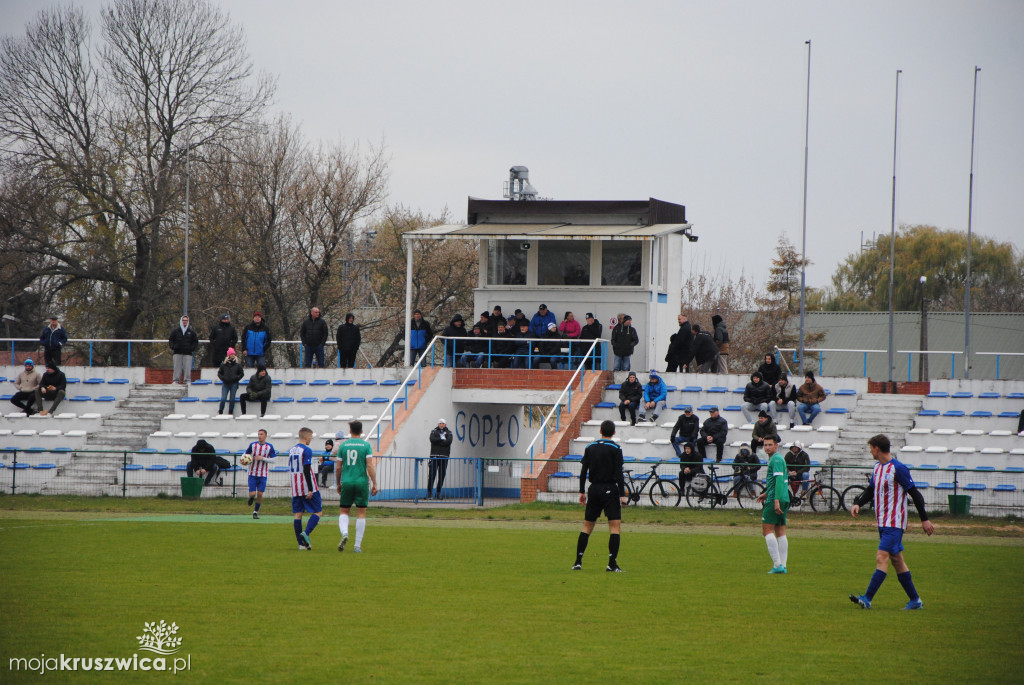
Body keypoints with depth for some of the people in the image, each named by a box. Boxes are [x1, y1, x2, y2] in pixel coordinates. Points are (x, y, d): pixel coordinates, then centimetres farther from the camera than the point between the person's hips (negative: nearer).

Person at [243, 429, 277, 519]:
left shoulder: (269, 447, -1)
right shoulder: (253, 445, 1)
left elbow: (273, 459, -2)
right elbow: (246, 454, 12)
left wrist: (262, 458, -15)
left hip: (263, 475, 0)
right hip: (252, 473, 0)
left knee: (260, 494, -4)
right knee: (252, 494, -6)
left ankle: (256, 511, 15)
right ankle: (251, 498, 32)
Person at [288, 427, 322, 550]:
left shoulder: (292, 450, 12)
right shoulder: (307, 450, -12)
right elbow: (306, 470, -18)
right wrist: (310, 489, -18)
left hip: (296, 489, 7)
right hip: (307, 488, -7)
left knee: (298, 514, 6)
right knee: (317, 511, 3)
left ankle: (301, 544, 4)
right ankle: (306, 533, -17)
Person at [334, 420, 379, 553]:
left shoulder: (343, 446, 4)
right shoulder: (366, 445, -2)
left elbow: (338, 468, 6)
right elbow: (370, 466, -9)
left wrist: (338, 484, 18)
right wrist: (374, 484, -6)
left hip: (346, 482, 1)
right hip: (362, 482, -1)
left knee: (343, 511, 10)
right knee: (361, 513, 6)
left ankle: (344, 533, -19)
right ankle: (358, 545, 3)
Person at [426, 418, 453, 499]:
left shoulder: (448, 433, 12)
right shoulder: (434, 431, 12)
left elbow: (449, 441, -7)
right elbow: (432, 439, -8)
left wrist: (438, 441, -7)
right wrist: (442, 440, -8)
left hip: (444, 456, 1)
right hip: (434, 456, -1)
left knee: (442, 475, 1)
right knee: (432, 474, -7)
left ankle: (438, 493, 8)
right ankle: (429, 493, -4)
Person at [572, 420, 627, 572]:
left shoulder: (590, 448, 7)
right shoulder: (616, 449, -5)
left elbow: (583, 471, 7)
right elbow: (619, 473, -11)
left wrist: (582, 492, 13)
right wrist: (622, 495, -9)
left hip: (594, 489, 4)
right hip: (610, 490, -4)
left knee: (587, 526, 12)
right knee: (615, 526, -4)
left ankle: (578, 562, 9)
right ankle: (612, 564, -14)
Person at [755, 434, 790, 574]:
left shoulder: (776, 460, -11)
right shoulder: (775, 459, 20)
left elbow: (779, 479, -22)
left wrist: (776, 500, -28)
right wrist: (766, 494, 34)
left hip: (775, 500, -10)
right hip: (784, 499, 10)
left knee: (767, 530, -8)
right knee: (781, 532, 8)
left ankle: (777, 564, -15)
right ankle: (782, 566, 6)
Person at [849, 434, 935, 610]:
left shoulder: (898, 468, -14)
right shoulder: (877, 467, 12)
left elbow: (915, 494, -11)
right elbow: (871, 490, 23)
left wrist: (925, 519, -10)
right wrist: (857, 504, 4)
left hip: (894, 523, -9)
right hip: (883, 522, 9)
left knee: (881, 558, -15)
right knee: (897, 561, 11)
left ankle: (867, 599, -22)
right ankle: (915, 600, 17)